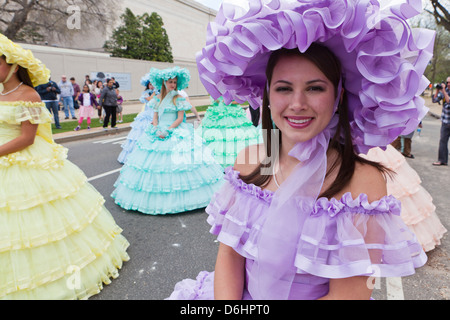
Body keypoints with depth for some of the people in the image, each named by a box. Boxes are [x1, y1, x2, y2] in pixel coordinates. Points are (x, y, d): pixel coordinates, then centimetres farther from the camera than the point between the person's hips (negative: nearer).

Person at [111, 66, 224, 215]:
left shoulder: (178, 98, -2)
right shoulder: (158, 98, 12)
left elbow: (180, 118, -7)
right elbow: (155, 116, 11)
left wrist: (168, 130, -15)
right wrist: (156, 129, -6)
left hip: (176, 134, -5)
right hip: (159, 133, 5)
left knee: (175, 164, -9)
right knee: (154, 162, 2)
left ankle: (177, 198, 3)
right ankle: (155, 195, 14)